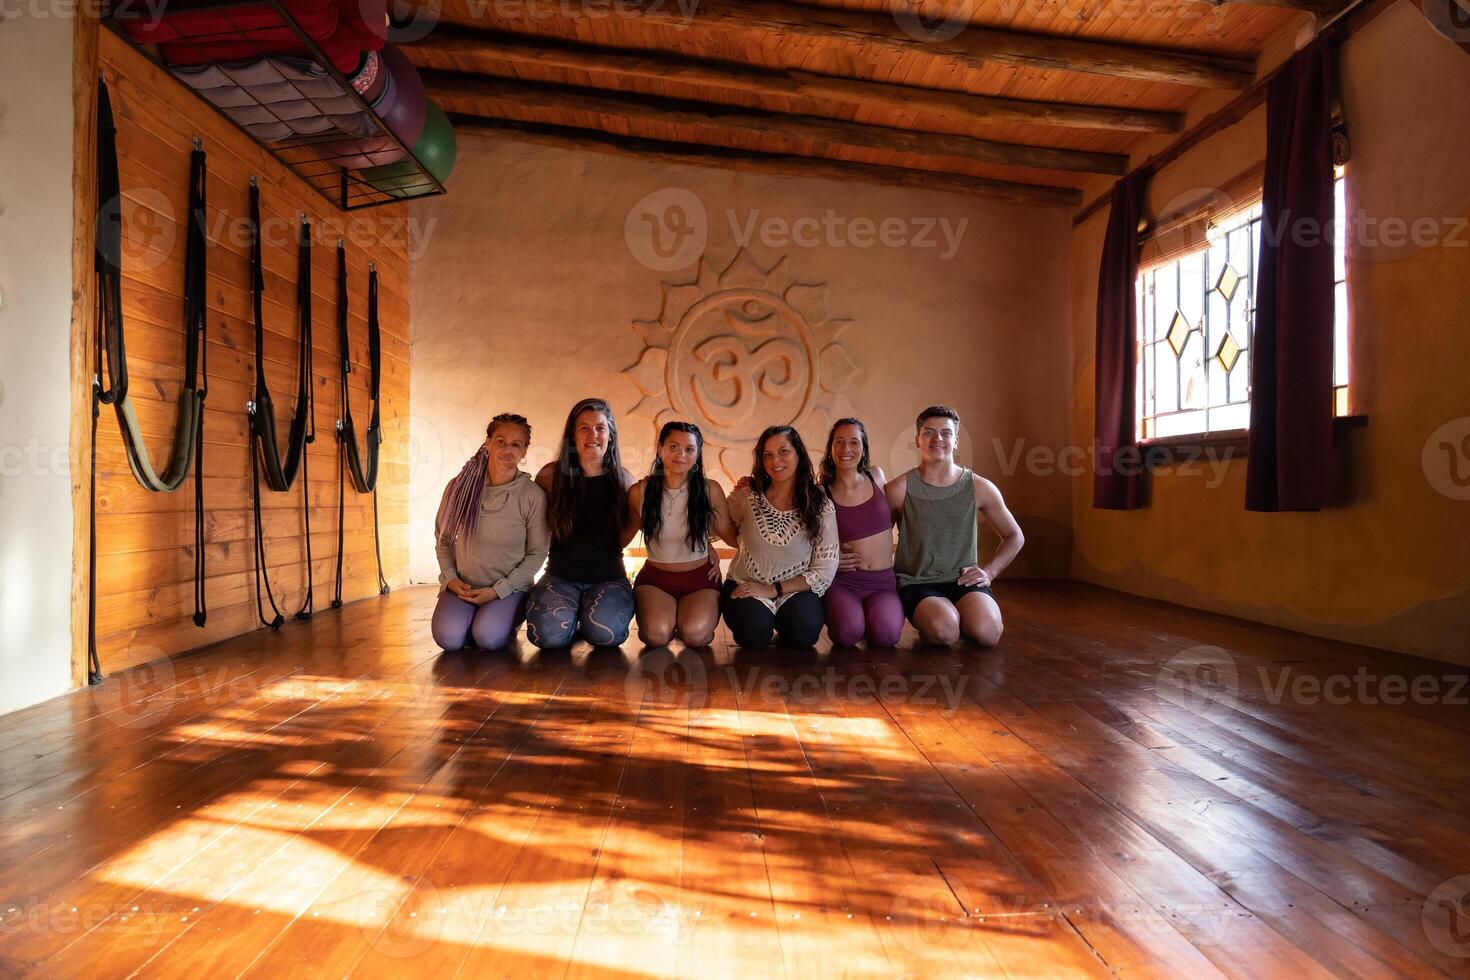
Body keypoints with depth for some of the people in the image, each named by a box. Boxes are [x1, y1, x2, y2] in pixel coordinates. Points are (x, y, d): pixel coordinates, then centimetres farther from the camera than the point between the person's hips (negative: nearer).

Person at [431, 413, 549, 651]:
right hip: (461, 586, 2)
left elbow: (537, 554, -4)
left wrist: (498, 590, -12)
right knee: (448, 637, -24)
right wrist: (451, 578, -5)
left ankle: (505, 619, 8)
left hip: (510, 588, -2)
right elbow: (443, 539, 10)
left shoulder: (533, 496, -10)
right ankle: (470, 618, 10)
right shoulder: (460, 487, -2)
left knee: (489, 638, -28)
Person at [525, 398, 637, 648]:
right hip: (561, 576, 0)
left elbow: (621, 540, 8)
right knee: (550, 634, -28)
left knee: (604, 632, -29)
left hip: (608, 578, 1)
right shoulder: (551, 475, -2)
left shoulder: (622, 479, 3)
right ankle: (573, 615, 9)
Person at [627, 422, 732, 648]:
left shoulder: (710, 490, -9)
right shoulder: (639, 492, -7)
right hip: (655, 578, 1)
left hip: (701, 579, 0)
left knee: (695, 635, -26)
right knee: (657, 634, -27)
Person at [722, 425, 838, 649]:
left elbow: (825, 571, -9)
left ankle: (782, 623, 7)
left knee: (805, 632, -29)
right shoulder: (746, 496, -6)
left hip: (796, 589, 0)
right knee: (754, 635, -29)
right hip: (746, 586, 0)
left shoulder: (821, 506, -8)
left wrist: (773, 589, -13)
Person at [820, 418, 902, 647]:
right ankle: (834, 611, 4)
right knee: (847, 633, -30)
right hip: (842, 582, -2)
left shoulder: (876, 476, 7)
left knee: (885, 634, -27)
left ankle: (872, 613, 7)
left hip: (883, 582, 2)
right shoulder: (823, 496, -2)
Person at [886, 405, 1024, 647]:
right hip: (916, 582, -2)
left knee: (988, 633, -28)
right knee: (945, 629, -32)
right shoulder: (900, 489, -3)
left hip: (964, 581, 2)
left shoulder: (980, 488, 3)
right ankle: (925, 620, 4)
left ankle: (962, 617, 7)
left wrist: (988, 572, 3)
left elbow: (1015, 537, 17)